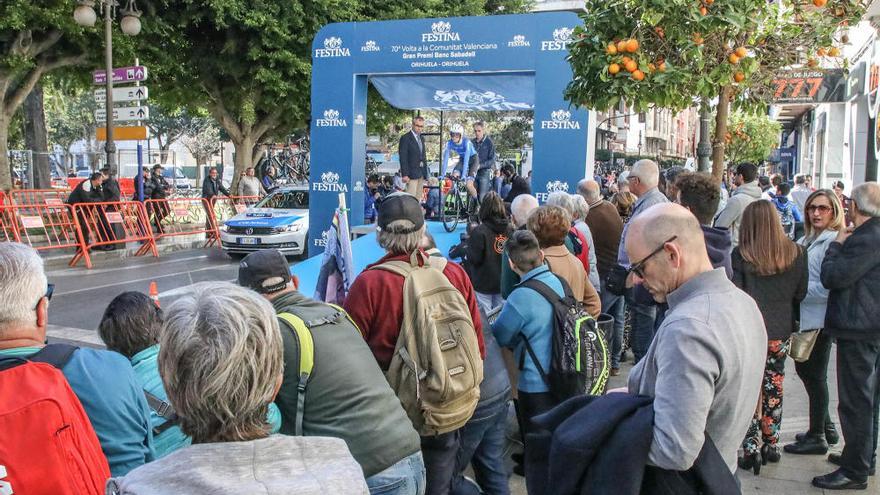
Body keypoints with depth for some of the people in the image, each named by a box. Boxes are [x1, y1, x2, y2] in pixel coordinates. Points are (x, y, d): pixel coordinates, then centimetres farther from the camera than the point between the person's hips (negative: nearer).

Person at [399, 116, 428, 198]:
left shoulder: (422, 138, 18)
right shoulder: (405, 138, -6)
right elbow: (403, 158, -11)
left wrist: (426, 172, 14)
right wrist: (405, 175, -18)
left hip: (422, 173, 7)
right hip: (412, 173, -7)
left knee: (418, 198, 7)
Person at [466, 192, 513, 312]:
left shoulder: (479, 231, -18)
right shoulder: (510, 229, -4)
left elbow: (474, 259, -18)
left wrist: (469, 241, -3)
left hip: (483, 284, -4)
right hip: (504, 283, 5)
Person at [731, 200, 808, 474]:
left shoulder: (740, 255, -14)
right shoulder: (796, 253, -3)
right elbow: (801, 293, 4)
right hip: (781, 331, 3)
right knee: (774, 388, 16)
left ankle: (752, 449, 7)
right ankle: (771, 445, 25)